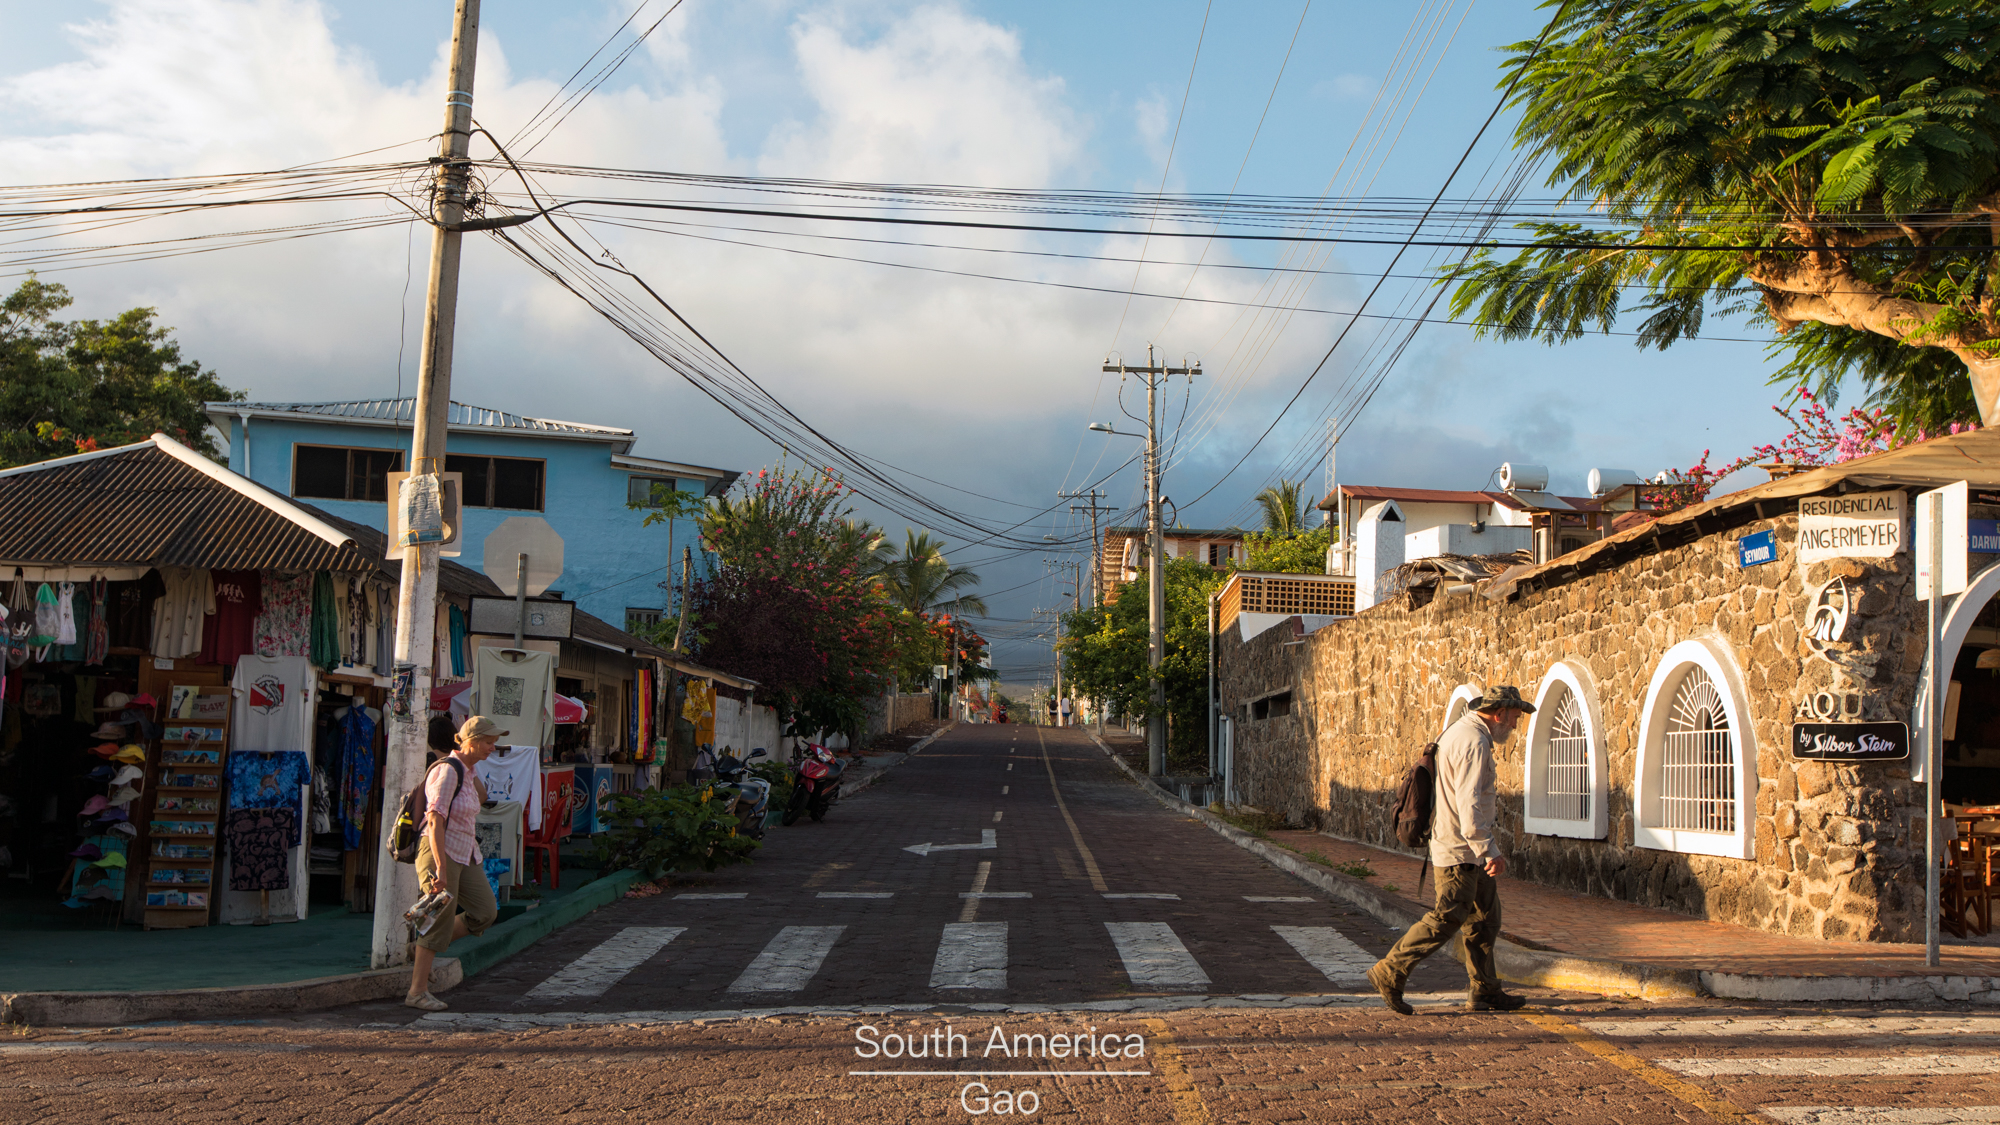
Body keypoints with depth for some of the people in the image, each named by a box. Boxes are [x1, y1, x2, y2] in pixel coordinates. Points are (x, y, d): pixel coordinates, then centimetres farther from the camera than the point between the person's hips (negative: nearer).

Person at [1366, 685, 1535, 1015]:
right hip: (1460, 851, -11)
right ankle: (1389, 973, -4)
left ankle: (1484, 991, 16)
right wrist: (1489, 851, -23)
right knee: (1447, 918, -9)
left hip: (1468, 851, 11)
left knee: (1485, 918, 12)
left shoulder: (1460, 732, 15)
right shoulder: (1474, 743, -19)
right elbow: (1469, 806, -25)